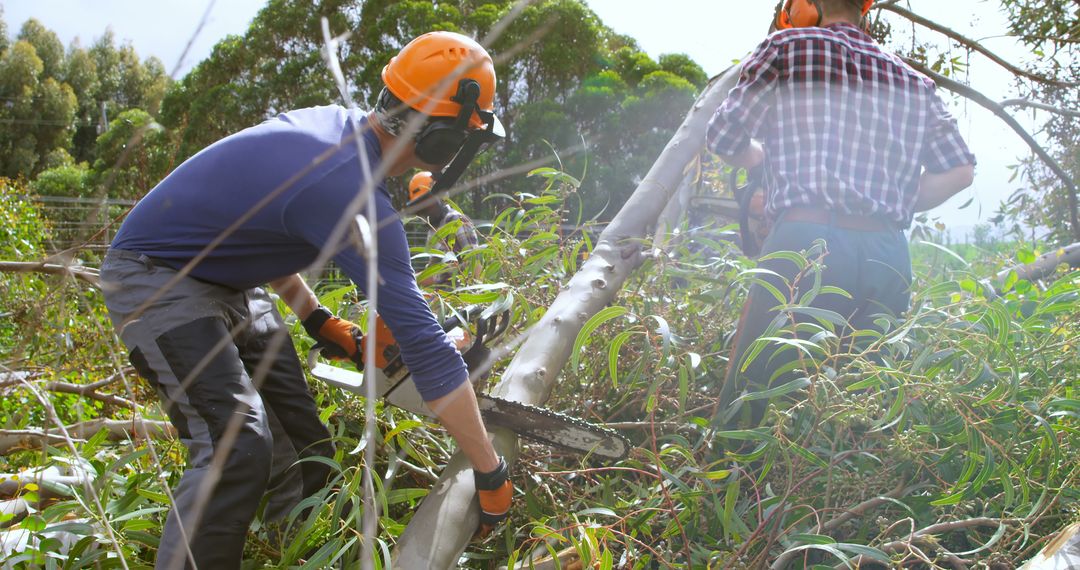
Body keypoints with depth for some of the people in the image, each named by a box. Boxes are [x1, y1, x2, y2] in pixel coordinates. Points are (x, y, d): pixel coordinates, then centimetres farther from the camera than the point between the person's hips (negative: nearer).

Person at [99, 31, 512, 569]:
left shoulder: (332, 121, -5)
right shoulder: (353, 194, -33)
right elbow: (423, 343, -32)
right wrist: (491, 474, -25)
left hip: (225, 280, 9)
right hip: (155, 281, -9)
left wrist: (315, 317, 7)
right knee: (237, 449, -23)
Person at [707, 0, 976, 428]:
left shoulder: (790, 46, 9)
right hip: (889, 258, 6)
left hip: (807, 244, -5)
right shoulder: (913, 83, 20)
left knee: (743, 412, -6)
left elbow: (724, 139, 8)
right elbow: (959, 170, 11)